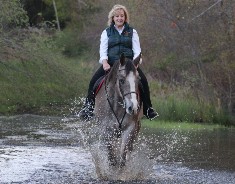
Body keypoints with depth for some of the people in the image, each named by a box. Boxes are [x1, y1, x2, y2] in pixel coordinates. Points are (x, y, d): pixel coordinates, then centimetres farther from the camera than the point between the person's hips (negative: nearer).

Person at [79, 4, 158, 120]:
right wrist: (105, 62, -17)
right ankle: (88, 108, -14)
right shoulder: (106, 32, 13)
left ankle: (148, 109, -17)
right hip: (110, 63, 0)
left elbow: (137, 50, 5)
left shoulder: (132, 32, 13)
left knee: (143, 80, -25)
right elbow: (103, 50, 3)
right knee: (94, 81, -22)